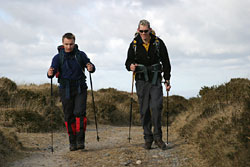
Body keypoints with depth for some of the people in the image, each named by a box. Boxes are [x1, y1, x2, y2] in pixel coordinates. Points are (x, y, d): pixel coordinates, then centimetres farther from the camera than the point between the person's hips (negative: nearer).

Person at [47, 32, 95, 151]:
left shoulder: (80, 55, 2)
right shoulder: (58, 57, -1)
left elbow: (90, 64, 1)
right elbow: (53, 69, -12)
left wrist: (91, 68, -24)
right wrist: (50, 73, -37)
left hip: (80, 89, 0)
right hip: (66, 90, 0)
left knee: (80, 113, -13)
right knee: (69, 117, 2)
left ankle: (80, 141, -11)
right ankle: (72, 142, 13)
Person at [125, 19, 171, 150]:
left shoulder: (158, 43, 0)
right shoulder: (134, 45, 0)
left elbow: (165, 62, 7)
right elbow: (128, 61, 9)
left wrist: (167, 80, 5)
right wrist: (130, 66, -16)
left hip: (156, 80, -1)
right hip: (141, 81, 1)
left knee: (156, 107, -13)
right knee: (144, 110, 1)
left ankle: (158, 137, -3)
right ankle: (148, 138, 9)